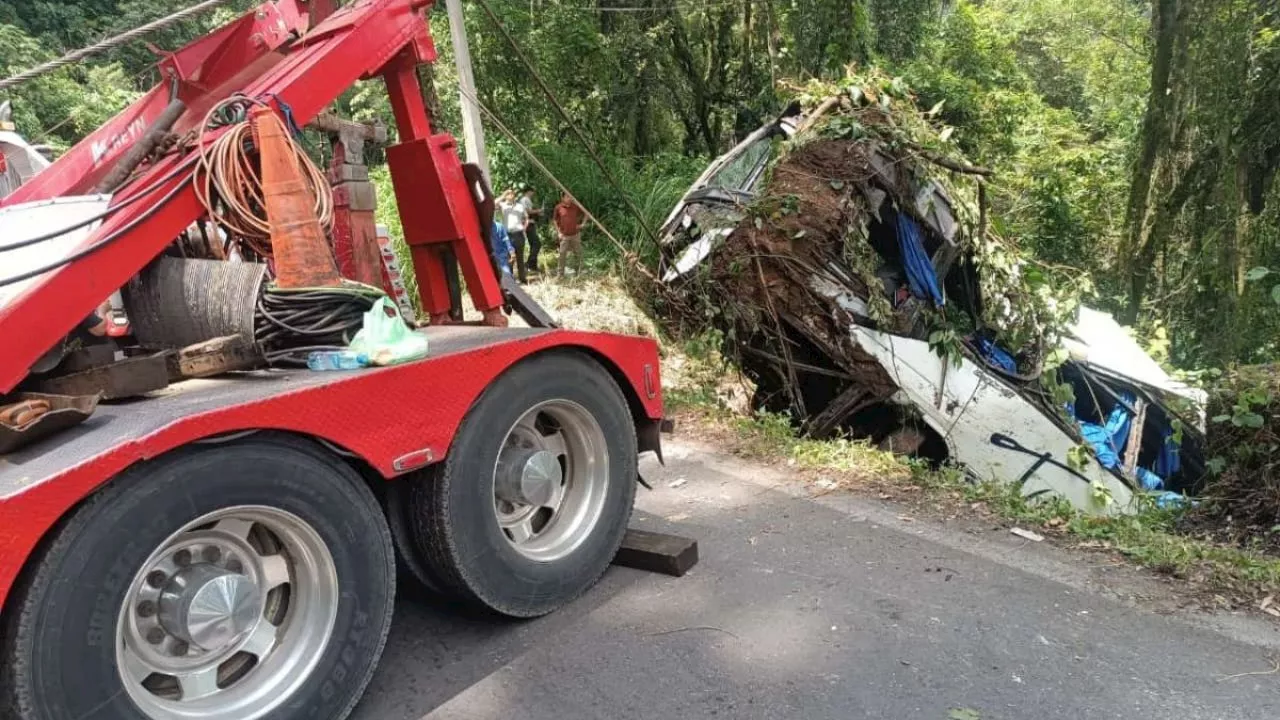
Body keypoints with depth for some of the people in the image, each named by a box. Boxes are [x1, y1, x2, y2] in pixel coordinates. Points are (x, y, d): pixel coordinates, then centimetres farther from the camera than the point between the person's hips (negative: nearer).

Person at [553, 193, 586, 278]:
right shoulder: (558, 207, -3)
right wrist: (558, 232, 1)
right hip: (564, 236, -2)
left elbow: (585, 214, 13)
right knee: (562, 254, -4)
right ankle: (559, 273, 1)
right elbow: (555, 220, 7)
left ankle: (579, 272, 22)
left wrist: (582, 224, 1)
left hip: (576, 234, 2)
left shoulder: (576, 206, -1)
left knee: (578, 254, 9)